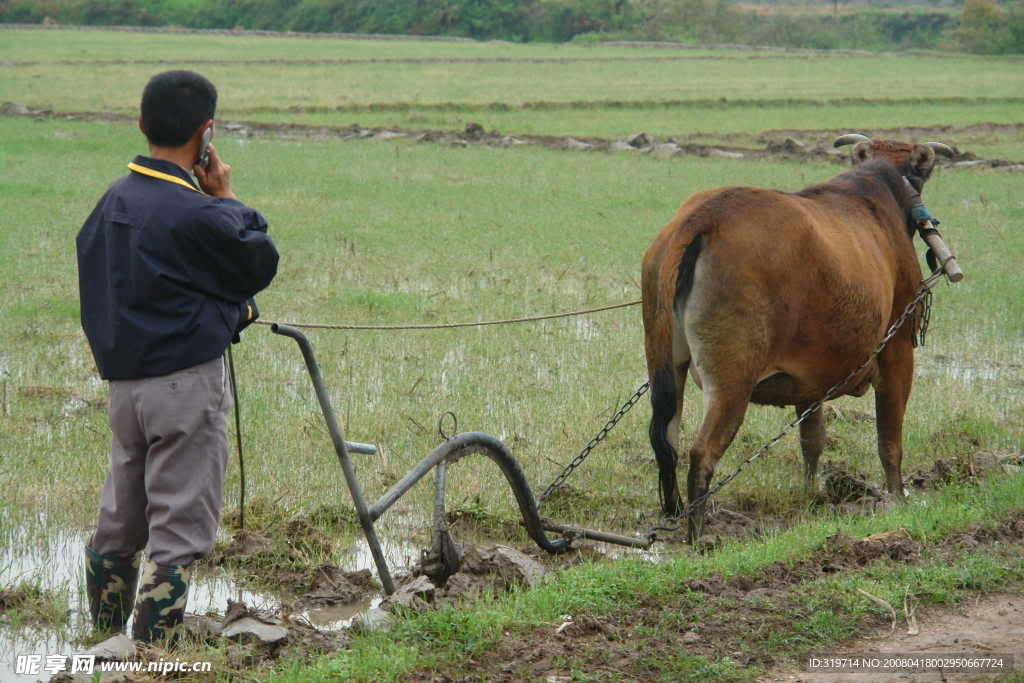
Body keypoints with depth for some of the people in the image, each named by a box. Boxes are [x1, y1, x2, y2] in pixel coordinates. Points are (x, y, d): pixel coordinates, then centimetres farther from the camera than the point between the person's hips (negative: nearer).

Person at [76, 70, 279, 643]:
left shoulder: (112, 202, 5)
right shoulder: (196, 214, -20)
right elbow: (262, 264, -6)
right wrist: (227, 198, 2)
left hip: (122, 380, 8)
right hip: (186, 381, -8)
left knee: (120, 520, 17)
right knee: (180, 525, -1)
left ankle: (103, 643, 26)